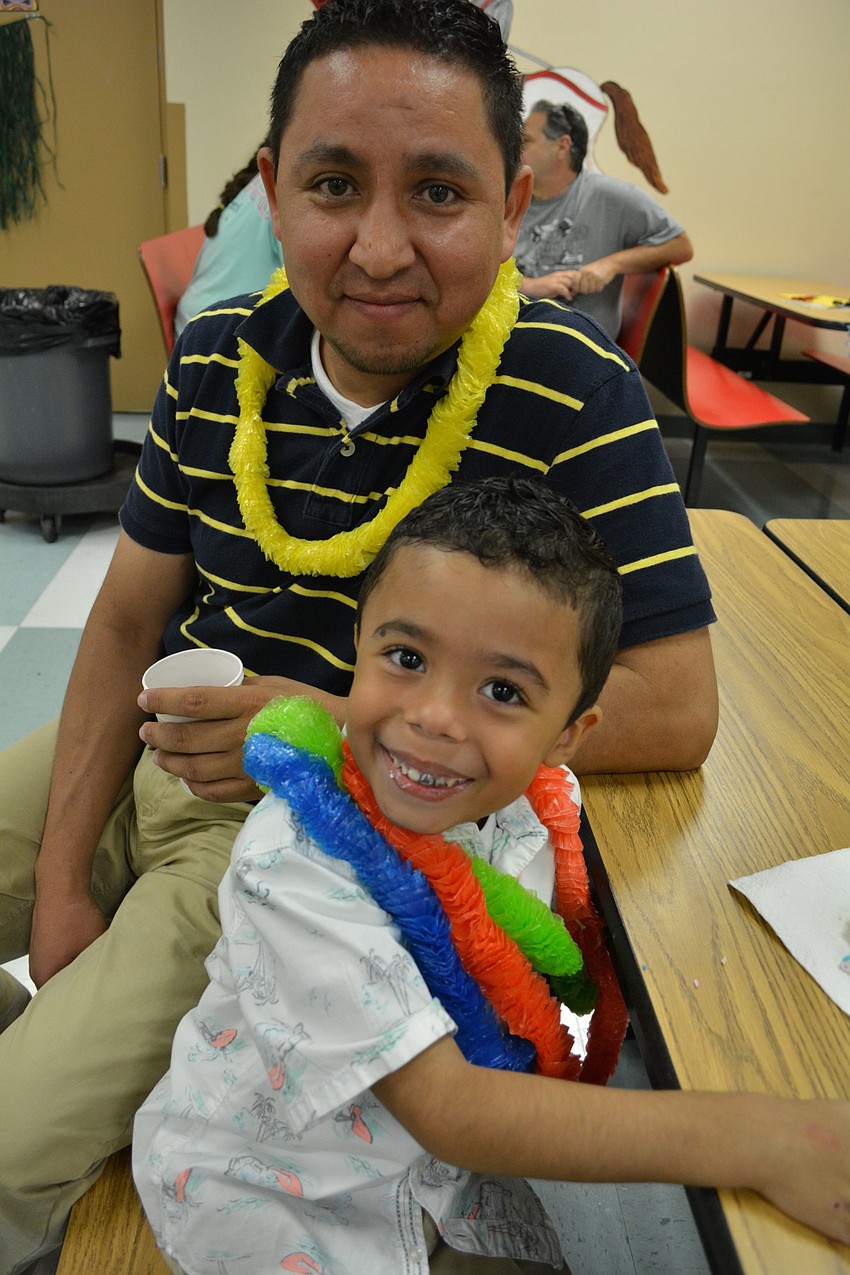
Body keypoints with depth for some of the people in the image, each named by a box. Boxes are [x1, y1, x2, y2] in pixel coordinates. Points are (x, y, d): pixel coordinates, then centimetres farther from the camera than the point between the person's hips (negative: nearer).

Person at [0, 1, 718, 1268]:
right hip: (153, 749, 6)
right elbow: (129, 617, 3)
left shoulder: (575, 397, -17)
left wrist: (339, 732, -22)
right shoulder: (216, 361, -2)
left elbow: (674, 709, -20)